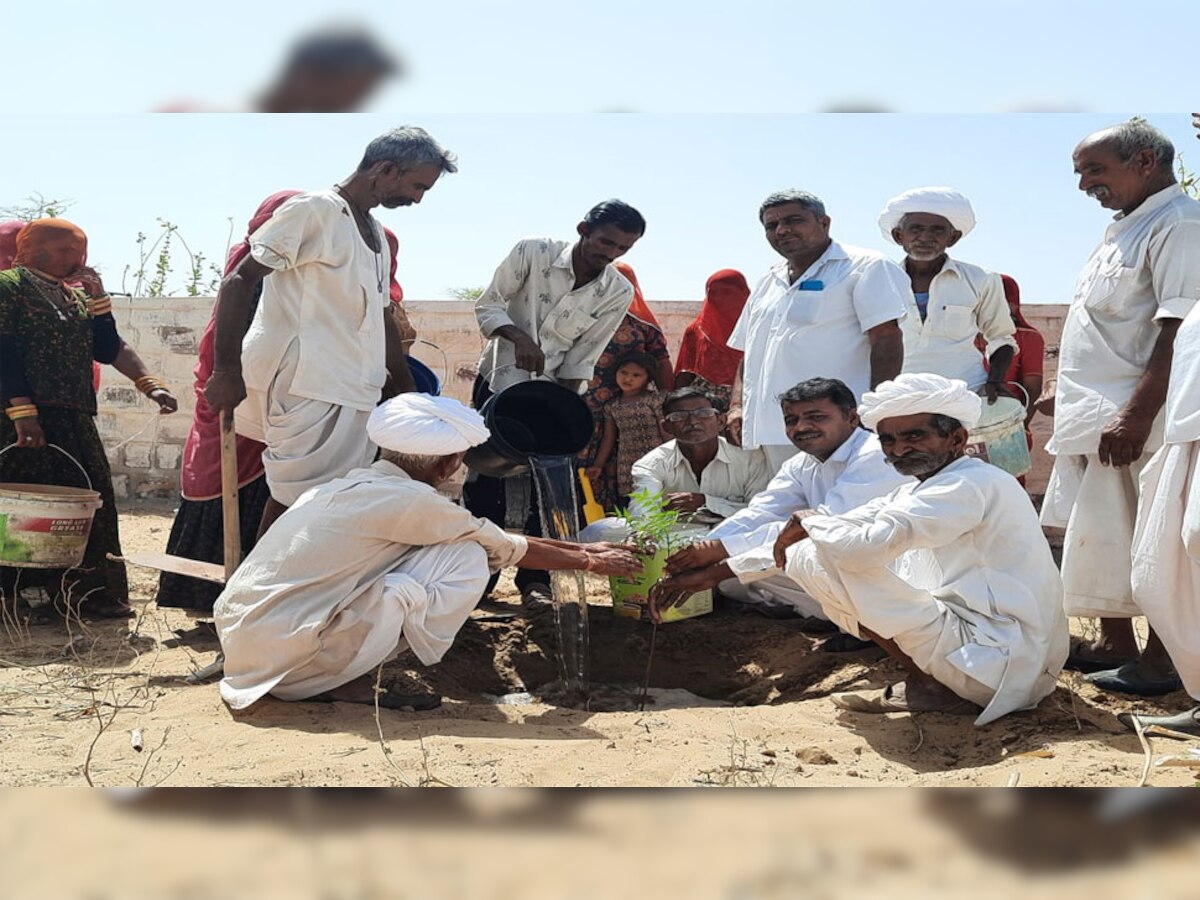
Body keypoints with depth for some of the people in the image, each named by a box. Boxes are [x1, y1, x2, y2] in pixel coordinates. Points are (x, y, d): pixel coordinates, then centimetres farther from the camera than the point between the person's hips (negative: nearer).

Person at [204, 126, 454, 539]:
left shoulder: (376, 234, 21)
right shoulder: (313, 210, -5)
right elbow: (238, 282, -9)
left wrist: (408, 392, 26)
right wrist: (227, 371, -15)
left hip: (354, 395, 8)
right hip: (309, 392, -8)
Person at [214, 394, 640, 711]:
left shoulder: (355, 484, 13)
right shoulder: (410, 500, -13)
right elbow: (506, 549, 1)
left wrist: (581, 548, 25)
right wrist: (590, 562, 16)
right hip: (287, 659, -9)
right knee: (467, 559, -8)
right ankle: (350, 683, -3)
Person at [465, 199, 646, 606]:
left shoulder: (618, 293, -10)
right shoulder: (532, 252, -16)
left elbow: (581, 360, -5)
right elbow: (488, 304, -11)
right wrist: (518, 337, -28)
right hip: (499, 379, -1)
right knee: (485, 480, 0)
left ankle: (534, 580, 8)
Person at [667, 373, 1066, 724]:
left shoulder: (972, 485, -15)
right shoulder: (919, 493, 15)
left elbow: (867, 545, -30)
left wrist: (809, 522, -10)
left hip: (997, 666, -10)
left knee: (827, 562, -18)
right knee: (805, 554, 11)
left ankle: (928, 686, -8)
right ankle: (928, 680, 7)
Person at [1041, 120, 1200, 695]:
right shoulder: (1125, 230, 19)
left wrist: (1137, 415, -26)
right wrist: (1070, 400, 21)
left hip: (1134, 418, -10)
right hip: (1097, 413, 10)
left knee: (1146, 540, -4)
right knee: (1106, 537, 14)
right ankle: (1113, 644, 25)